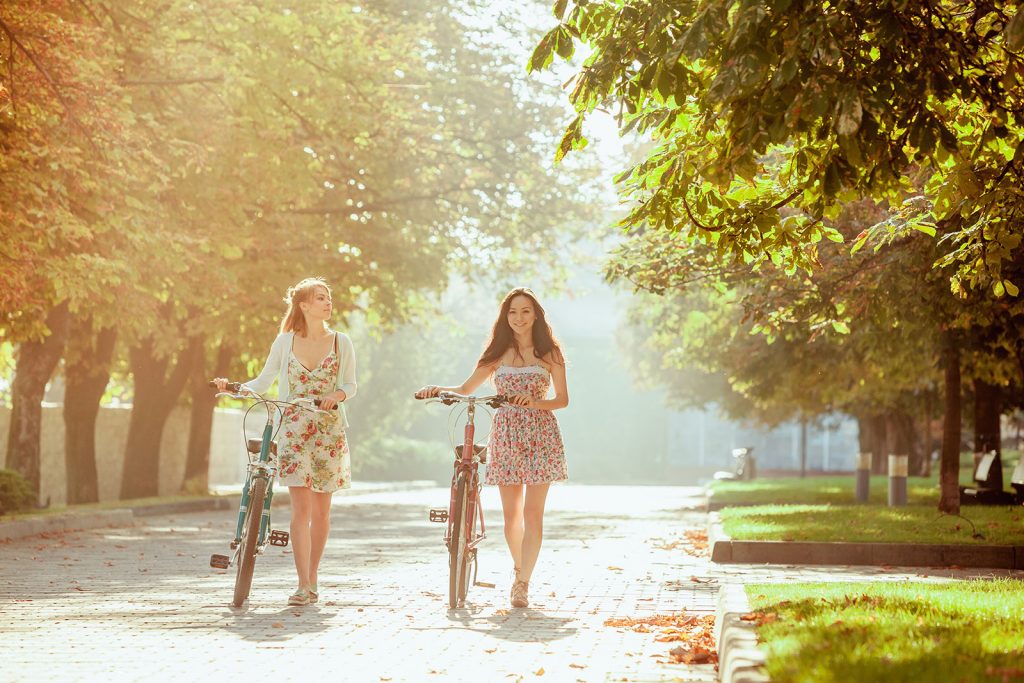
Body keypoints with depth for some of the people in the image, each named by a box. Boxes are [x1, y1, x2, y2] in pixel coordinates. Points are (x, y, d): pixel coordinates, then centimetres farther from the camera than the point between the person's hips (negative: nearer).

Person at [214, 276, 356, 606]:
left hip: (328, 431, 1)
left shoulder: (340, 341, 4)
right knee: (301, 508, -10)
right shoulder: (285, 341, 4)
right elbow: (263, 382, 6)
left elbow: (350, 384, 6)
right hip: (294, 431, -1)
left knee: (320, 510, 4)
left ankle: (312, 580, 17)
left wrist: (337, 395, -15)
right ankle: (303, 585, -11)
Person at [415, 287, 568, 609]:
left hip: (541, 435, -2)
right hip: (506, 435, 2)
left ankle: (522, 583, -7)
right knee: (511, 513, 5)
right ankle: (518, 567, 28)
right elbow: (466, 388, 14)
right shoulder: (498, 353, 10)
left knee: (532, 513, -8)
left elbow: (562, 399, 1)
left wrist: (533, 402, -17)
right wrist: (439, 390, -4)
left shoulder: (549, 353, 4)